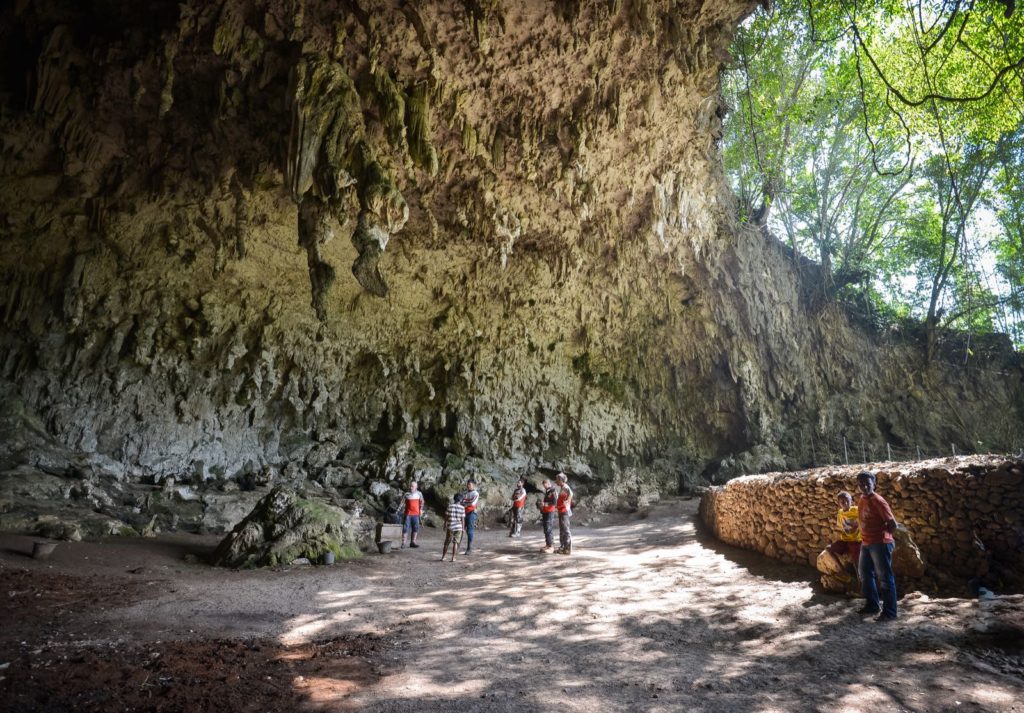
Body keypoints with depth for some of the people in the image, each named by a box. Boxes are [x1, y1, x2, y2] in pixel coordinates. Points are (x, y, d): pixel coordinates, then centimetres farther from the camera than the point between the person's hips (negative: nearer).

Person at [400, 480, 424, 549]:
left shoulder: (419, 493, 1)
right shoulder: (406, 494, -4)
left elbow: (421, 501, 15)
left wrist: (421, 509, 8)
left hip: (416, 514, 3)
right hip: (408, 514, -3)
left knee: (416, 528, 7)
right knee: (405, 528, -5)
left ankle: (412, 542, 19)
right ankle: (403, 543, 0)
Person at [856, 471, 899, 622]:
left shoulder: (878, 501, -17)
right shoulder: (862, 500, 7)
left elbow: (892, 524, -16)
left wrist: (882, 534, -4)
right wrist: (867, 535, 14)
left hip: (880, 544, -9)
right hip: (866, 544, 9)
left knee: (885, 578, -1)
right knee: (866, 574, 18)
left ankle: (890, 612, 6)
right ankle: (873, 604, 33)